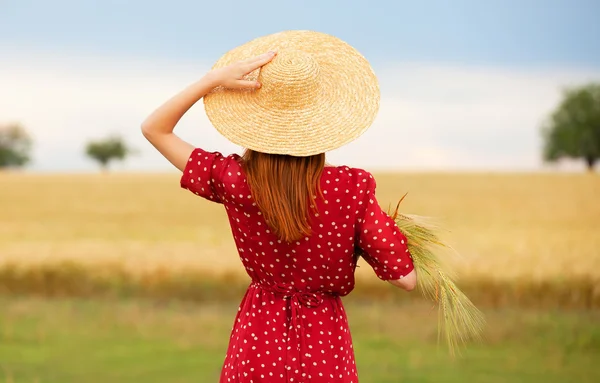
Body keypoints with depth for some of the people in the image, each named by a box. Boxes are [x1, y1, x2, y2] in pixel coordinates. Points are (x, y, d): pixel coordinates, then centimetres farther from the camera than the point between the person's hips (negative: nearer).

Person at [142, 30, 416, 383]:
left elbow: (154, 129, -2)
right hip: (325, 351, 0)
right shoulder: (351, 188, -17)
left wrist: (215, 79, -11)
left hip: (259, 346, 1)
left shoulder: (234, 181, -14)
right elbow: (406, 278, -14)